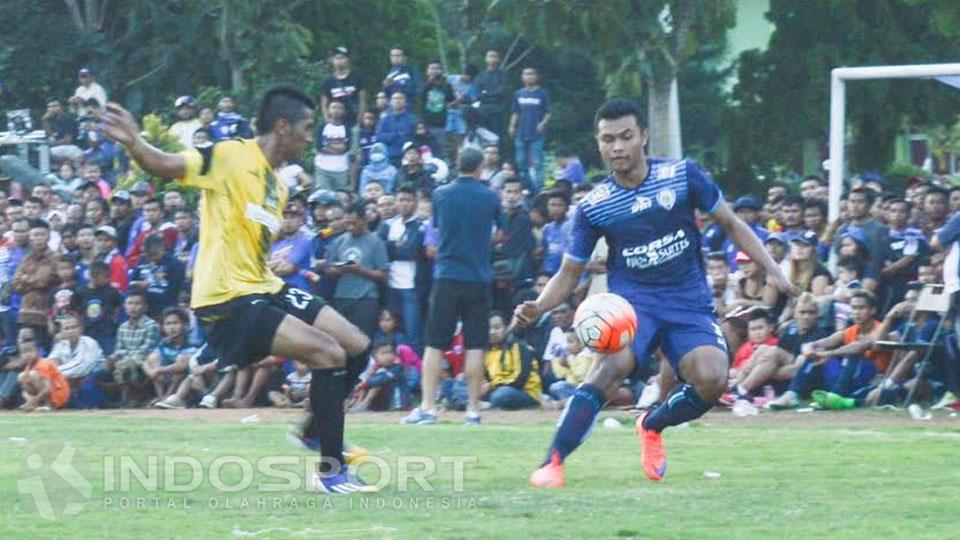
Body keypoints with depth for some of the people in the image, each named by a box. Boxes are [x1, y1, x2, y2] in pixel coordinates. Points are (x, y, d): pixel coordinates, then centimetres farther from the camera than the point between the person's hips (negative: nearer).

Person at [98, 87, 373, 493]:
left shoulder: (279, 186, 14)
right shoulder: (230, 157, -13)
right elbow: (165, 166, -26)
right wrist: (133, 144, -45)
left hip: (264, 289, 9)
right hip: (227, 301, -9)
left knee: (357, 347, 10)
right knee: (329, 353, -19)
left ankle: (316, 431, 31)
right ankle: (331, 471, -9)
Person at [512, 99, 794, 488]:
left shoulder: (682, 175, -3)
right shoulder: (594, 207, -2)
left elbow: (730, 224, 7)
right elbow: (569, 273, 6)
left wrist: (772, 270, -3)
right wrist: (537, 308, -13)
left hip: (689, 304, 1)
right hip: (631, 302, -1)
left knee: (711, 378, -24)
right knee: (611, 367, -31)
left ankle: (652, 426, 9)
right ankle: (552, 463, -26)